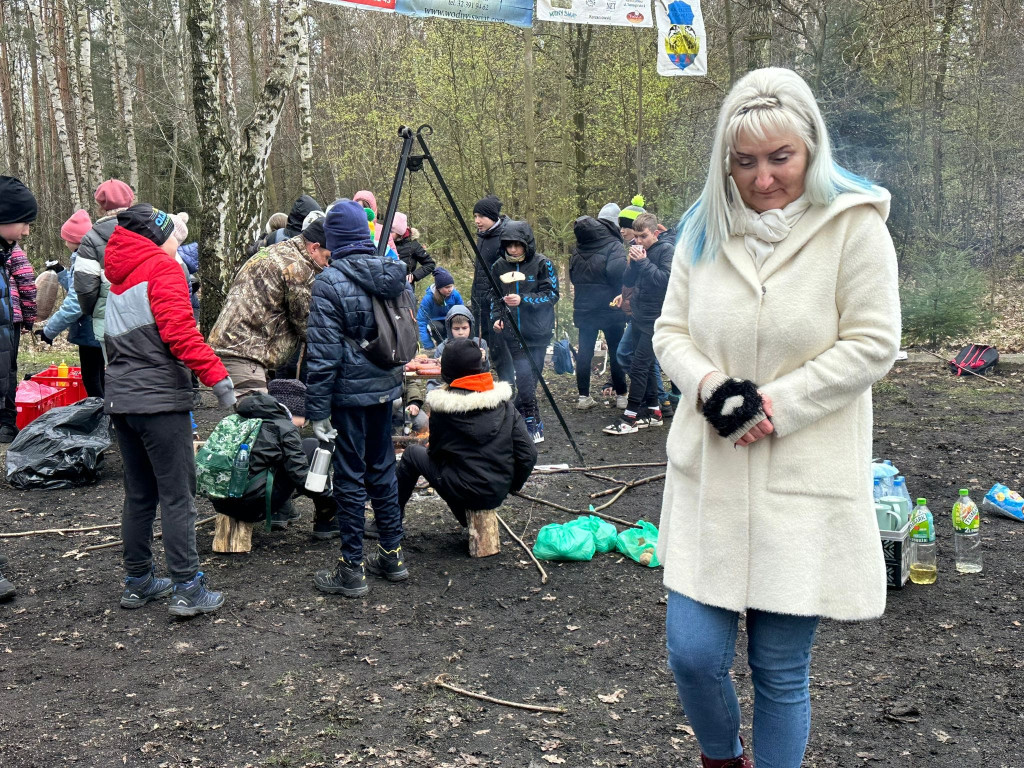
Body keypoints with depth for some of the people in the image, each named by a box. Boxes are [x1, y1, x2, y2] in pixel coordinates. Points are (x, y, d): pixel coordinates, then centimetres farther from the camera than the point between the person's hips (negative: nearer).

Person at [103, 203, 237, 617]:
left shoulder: (120, 276, 18)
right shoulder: (162, 268, -7)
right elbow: (180, 332, -19)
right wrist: (217, 375, -19)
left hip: (119, 397, 8)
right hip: (159, 398, -8)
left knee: (138, 494, 15)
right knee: (177, 496, -4)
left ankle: (138, 582, 23)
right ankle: (187, 589, -3)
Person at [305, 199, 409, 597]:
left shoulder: (330, 283, -15)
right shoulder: (393, 273, 4)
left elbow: (323, 354, -16)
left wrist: (317, 409, -11)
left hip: (350, 391, -6)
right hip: (386, 386, 6)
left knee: (350, 476, 3)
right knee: (382, 467, 18)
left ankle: (352, 569, 11)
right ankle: (392, 554, 27)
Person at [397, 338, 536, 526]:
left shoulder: (442, 408, -12)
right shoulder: (503, 402, -3)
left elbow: (434, 452, 2)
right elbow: (529, 454, -4)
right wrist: (512, 485, 11)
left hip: (466, 494, -4)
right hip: (500, 493, 4)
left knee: (413, 454, 16)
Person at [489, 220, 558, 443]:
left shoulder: (542, 264, -4)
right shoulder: (499, 266, 7)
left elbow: (551, 295, -8)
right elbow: (494, 297, 19)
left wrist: (523, 300, -19)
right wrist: (496, 317, 1)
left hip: (538, 331, -1)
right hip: (512, 331, 1)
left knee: (532, 375, 2)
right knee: (524, 374, -11)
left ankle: (518, 416, 19)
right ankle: (533, 422, -1)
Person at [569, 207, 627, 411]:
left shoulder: (578, 247, 8)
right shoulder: (613, 245, -12)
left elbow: (572, 274, 15)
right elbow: (617, 272, -26)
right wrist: (620, 295, -10)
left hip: (583, 308, 5)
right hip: (610, 308, -4)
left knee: (584, 351, 6)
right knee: (616, 351, 8)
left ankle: (583, 396, 6)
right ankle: (620, 394, 15)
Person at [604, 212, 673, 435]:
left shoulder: (665, 249, -7)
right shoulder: (640, 251, 11)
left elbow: (666, 279, -20)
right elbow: (628, 282, 10)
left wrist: (643, 261, -19)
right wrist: (634, 262, -6)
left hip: (655, 318, -8)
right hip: (640, 316, 8)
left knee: (639, 366, -10)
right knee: (647, 365, 12)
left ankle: (630, 417, -8)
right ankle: (653, 412, 21)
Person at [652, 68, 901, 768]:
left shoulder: (854, 224, -7)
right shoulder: (706, 229, 5)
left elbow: (873, 343, -8)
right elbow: (671, 330, 9)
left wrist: (776, 404, -16)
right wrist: (707, 384, -12)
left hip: (803, 486, -3)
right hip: (709, 475, 4)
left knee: (781, 669, 6)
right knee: (694, 653, 4)